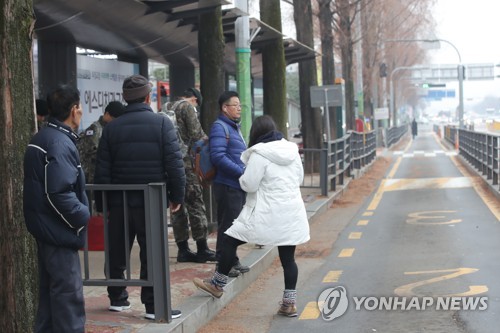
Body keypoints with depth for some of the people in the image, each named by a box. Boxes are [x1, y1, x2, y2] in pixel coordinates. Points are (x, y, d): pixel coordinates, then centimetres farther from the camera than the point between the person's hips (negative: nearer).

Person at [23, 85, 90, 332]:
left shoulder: (40, 139, 13)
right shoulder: (60, 144, -19)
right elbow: (60, 193, -26)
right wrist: (83, 217, -13)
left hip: (45, 228, 10)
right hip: (59, 230, -10)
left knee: (50, 289, 17)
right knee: (69, 293, -6)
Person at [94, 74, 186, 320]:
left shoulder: (111, 127, 3)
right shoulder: (162, 123, -5)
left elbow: (102, 170, 2)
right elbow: (174, 163, -10)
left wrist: (102, 203, 8)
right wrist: (177, 195, -2)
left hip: (119, 201, 3)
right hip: (151, 201, -3)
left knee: (117, 252, 15)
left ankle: (117, 298, 26)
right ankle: (153, 305, 0)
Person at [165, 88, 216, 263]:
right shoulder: (188, 107, -4)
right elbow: (196, 135, -10)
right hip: (185, 162, -7)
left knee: (177, 207, 9)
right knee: (196, 205, -1)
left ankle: (183, 249, 11)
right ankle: (202, 249, 1)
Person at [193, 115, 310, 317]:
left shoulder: (260, 154, -12)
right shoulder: (292, 150, 8)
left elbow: (249, 184, -12)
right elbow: (299, 178, 18)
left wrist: (242, 178, 8)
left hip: (267, 214, -6)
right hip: (292, 214, 6)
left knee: (230, 241, 7)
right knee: (288, 257, 8)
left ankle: (217, 285, 16)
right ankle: (289, 302, 9)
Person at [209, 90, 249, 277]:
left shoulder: (234, 127, 20)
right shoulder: (219, 128, -12)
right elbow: (218, 157, -23)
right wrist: (241, 172, -23)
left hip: (239, 185, 10)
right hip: (227, 185, -10)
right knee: (227, 225, -6)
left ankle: (232, 261, 24)